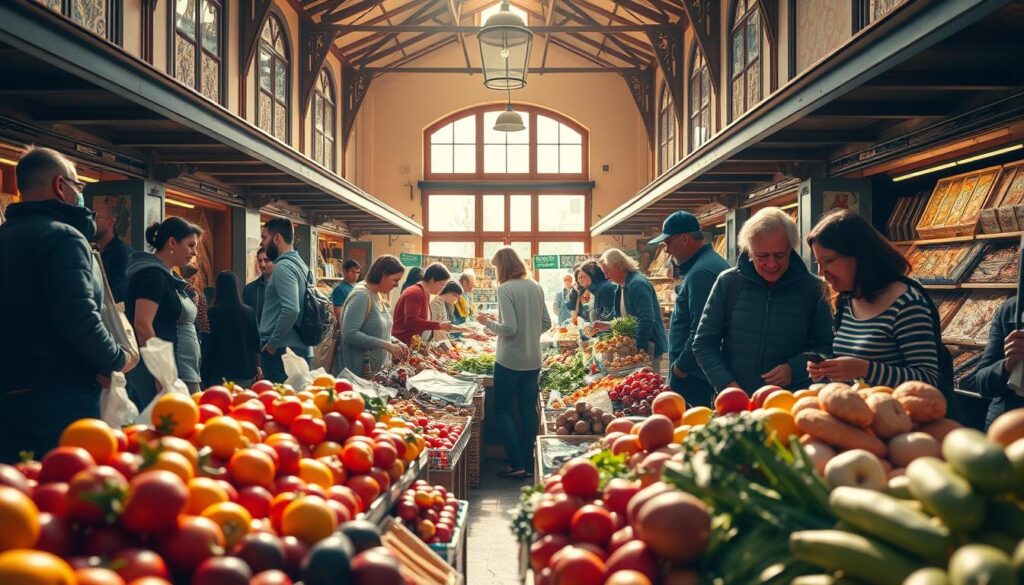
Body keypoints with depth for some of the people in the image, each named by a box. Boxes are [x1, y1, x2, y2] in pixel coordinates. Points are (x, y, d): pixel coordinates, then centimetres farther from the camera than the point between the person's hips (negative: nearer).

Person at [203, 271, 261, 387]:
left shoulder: (213, 312, -6)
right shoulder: (249, 312, 1)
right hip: (244, 372, 3)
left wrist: (205, 373, 5)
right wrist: (257, 366, 14)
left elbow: (209, 344, -3)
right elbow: (256, 342, 6)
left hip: (219, 373, -3)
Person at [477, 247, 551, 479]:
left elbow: (509, 328, -19)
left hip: (510, 360, -6)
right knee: (528, 410, 11)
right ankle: (528, 464, 16)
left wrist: (488, 323, -3)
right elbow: (546, 323, 10)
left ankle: (517, 464, 1)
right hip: (533, 360, 6)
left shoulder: (505, 289, -14)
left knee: (502, 410, 6)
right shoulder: (536, 287, 6)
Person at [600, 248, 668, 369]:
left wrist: (638, 349, -25)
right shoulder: (623, 286, 12)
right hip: (635, 346, 9)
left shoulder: (638, 284, -19)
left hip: (648, 349, -9)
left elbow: (647, 321, -26)